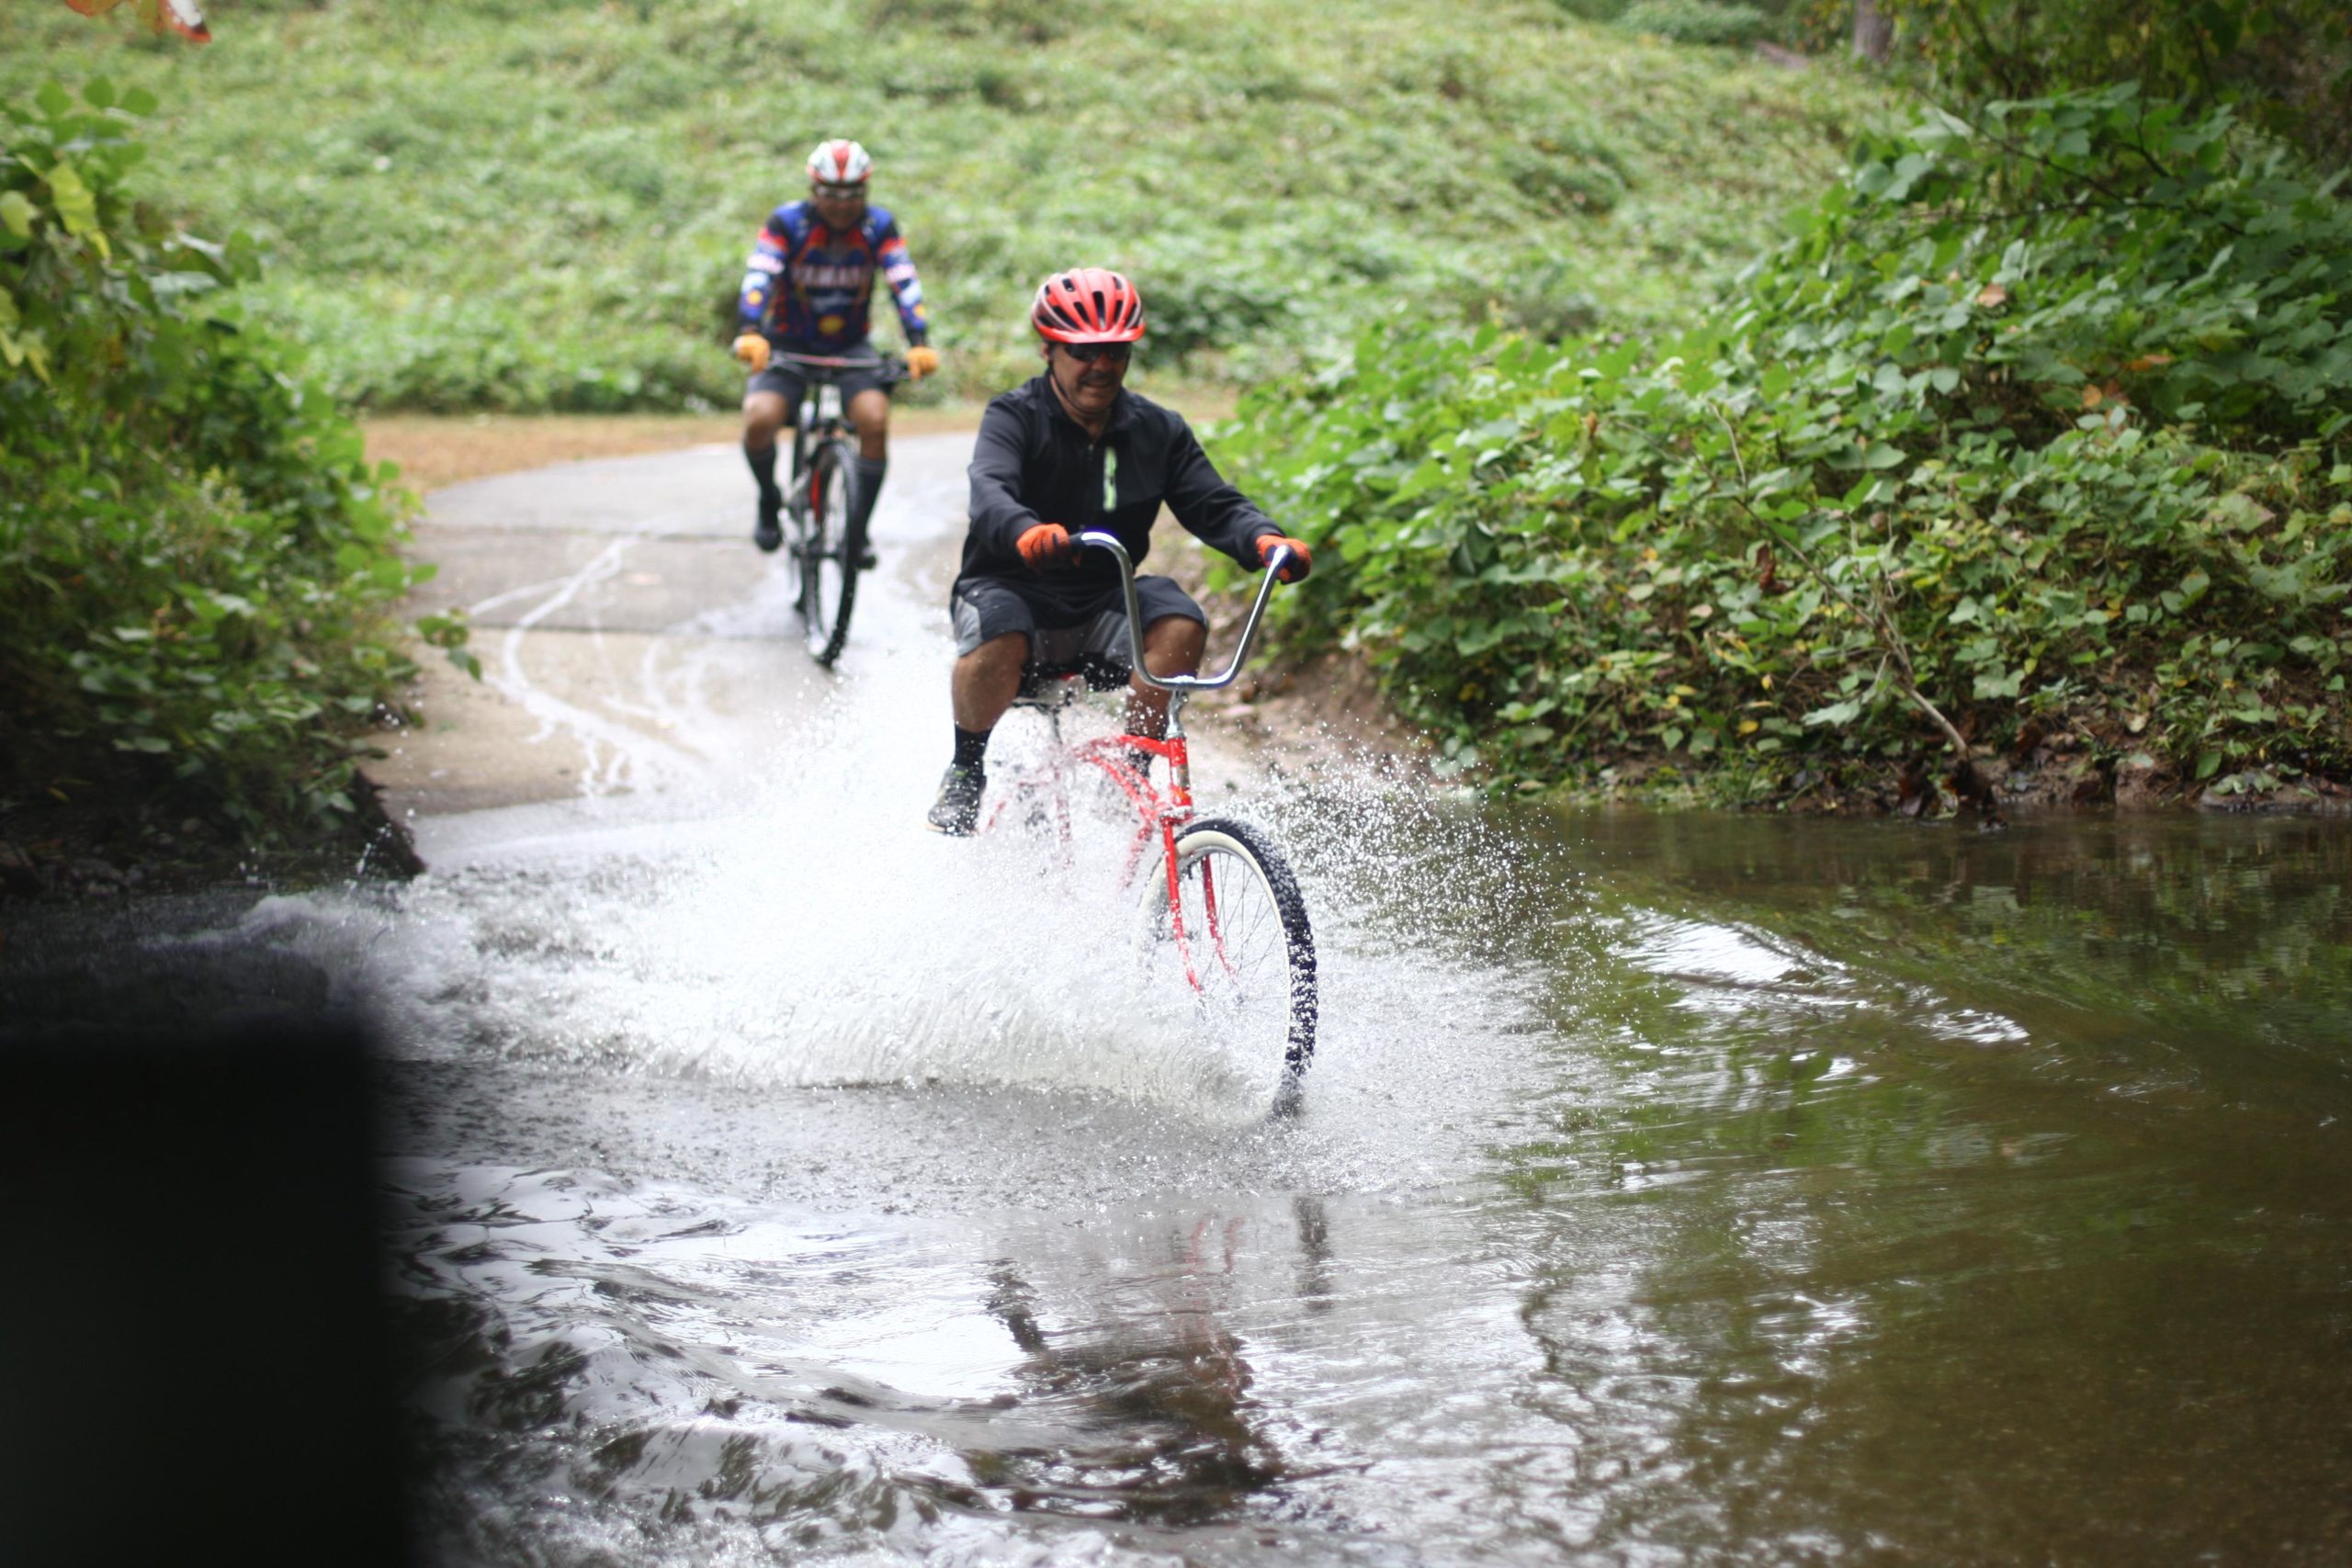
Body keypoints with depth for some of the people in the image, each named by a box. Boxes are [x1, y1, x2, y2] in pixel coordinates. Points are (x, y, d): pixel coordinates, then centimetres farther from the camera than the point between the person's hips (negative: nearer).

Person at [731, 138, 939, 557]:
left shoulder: (879, 226, -10)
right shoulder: (787, 223, -15)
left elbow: (905, 285, -21)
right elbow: (758, 278, -29)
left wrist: (919, 344, -38)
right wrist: (750, 334, -48)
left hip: (850, 348, 1)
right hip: (788, 345, -1)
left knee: (875, 420, -27)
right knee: (759, 419, -27)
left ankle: (859, 530, -12)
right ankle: (769, 503, 3)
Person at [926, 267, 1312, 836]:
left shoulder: (1157, 430, 3)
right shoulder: (1015, 418, -9)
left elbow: (1214, 504, -5)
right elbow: (990, 491, -29)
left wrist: (1264, 539, -29)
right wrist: (1027, 532, -53)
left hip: (1101, 607, 3)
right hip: (1011, 588, -3)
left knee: (1180, 622, -26)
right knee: (999, 639, -37)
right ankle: (966, 767, -7)